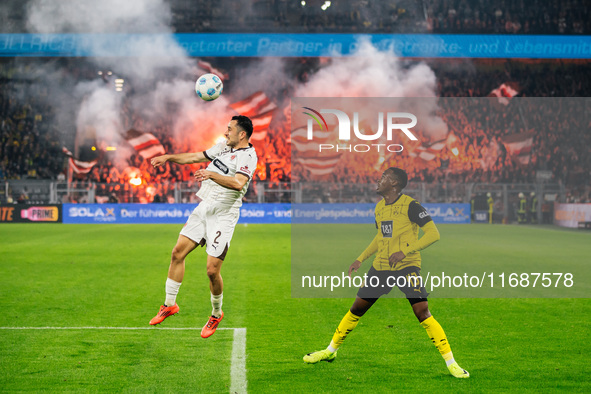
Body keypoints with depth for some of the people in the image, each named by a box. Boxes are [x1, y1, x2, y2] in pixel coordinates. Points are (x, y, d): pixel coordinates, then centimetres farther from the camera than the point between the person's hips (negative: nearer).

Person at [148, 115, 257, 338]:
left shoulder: (247, 155, -14)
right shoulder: (224, 146, 12)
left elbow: (239, 183, -31)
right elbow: (196, 157, 22)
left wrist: (212, 174, -38)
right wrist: (169, 157, 16)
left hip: (223, 216, -8)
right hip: (204, 209, 8)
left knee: (212, 270, -9)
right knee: (178, 252, 5)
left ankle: (216, 314, 16)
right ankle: (170, 304, 19)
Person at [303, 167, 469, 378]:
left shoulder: (410, 205, -12)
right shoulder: (379, 207, 10)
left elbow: (433, 234, -15)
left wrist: (404, 251, -21)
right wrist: (360, 259, 22)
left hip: (407, 267, -6)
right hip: (381, 266, 6)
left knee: (423, 313, -17)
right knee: (357, 308, 10)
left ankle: (451, 363, -9)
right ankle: (331, 351, 29)